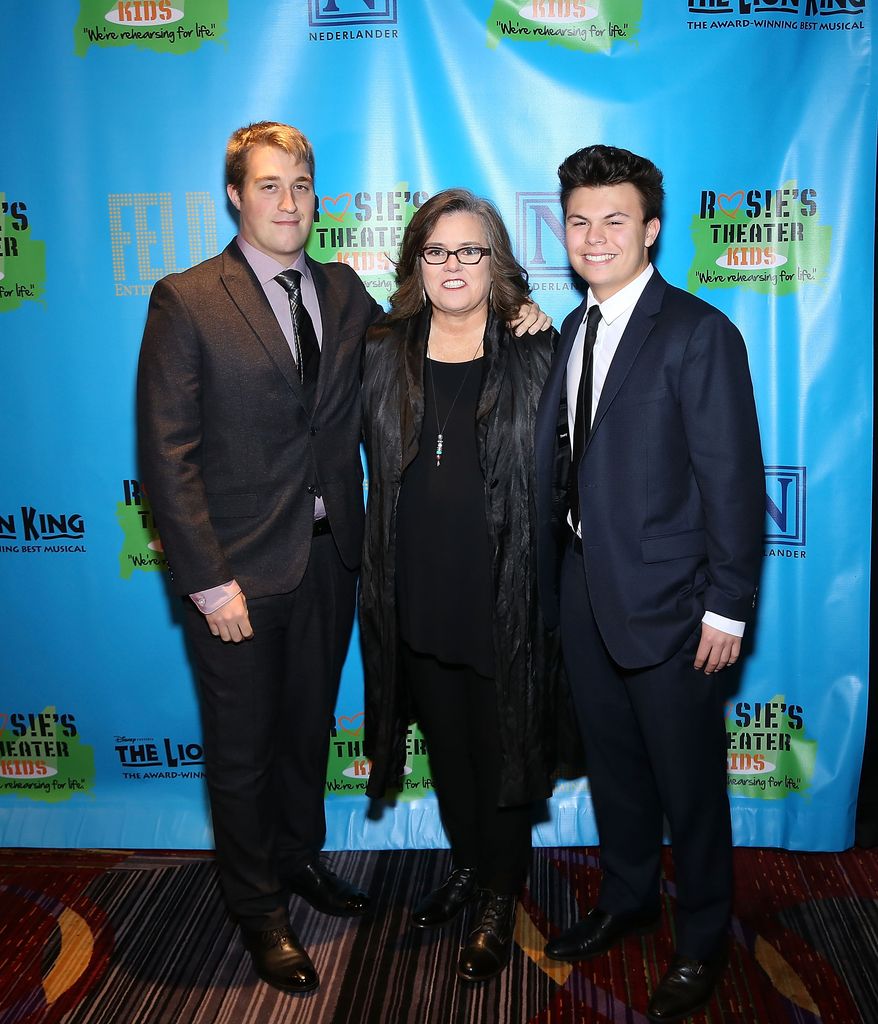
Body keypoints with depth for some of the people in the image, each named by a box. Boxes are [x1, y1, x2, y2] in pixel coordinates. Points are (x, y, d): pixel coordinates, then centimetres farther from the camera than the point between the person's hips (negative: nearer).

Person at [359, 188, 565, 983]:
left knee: (502, 749, 11)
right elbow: (379, 471, 12)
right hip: (416, 598, 3)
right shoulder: (384, 358, 3)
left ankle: (499, 902, 33)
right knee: (446, 746, 19)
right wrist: (378, 582, 7)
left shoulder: (535, 358, -6)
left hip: (505, 598, -3)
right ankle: (466, 867, 43)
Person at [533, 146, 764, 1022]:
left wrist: (727, 609, -15)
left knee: (688, 781, 10)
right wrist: (556, 578, 6)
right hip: (583, 589, 7)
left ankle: (702, 939, 33)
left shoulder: (699, 334, -13)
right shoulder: (572, 330, 10)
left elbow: (733, 481, -14)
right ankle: (626, 899, 43)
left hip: (666, 599, -6)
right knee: (611, 762, 21)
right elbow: (563, 459, 9)